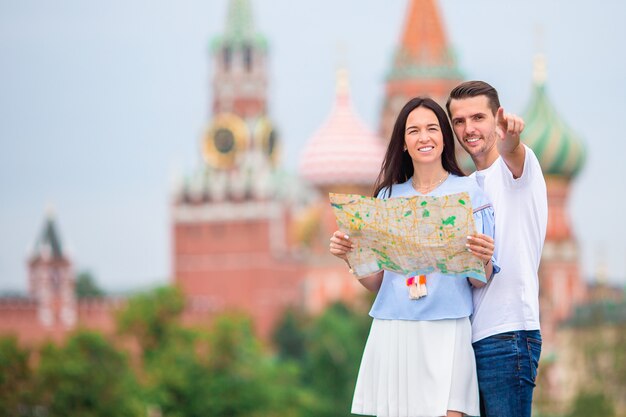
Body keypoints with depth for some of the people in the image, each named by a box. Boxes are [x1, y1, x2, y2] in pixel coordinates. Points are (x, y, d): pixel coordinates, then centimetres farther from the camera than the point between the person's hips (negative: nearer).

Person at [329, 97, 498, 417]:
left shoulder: (469, 192, 4)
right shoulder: (388, 197, 13)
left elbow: (479, 281, 2)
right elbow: (376, 282, 13)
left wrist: (484, 260, -20)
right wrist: (348, 256, -5)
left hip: (445, 332, -3)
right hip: (391, 332, 3)